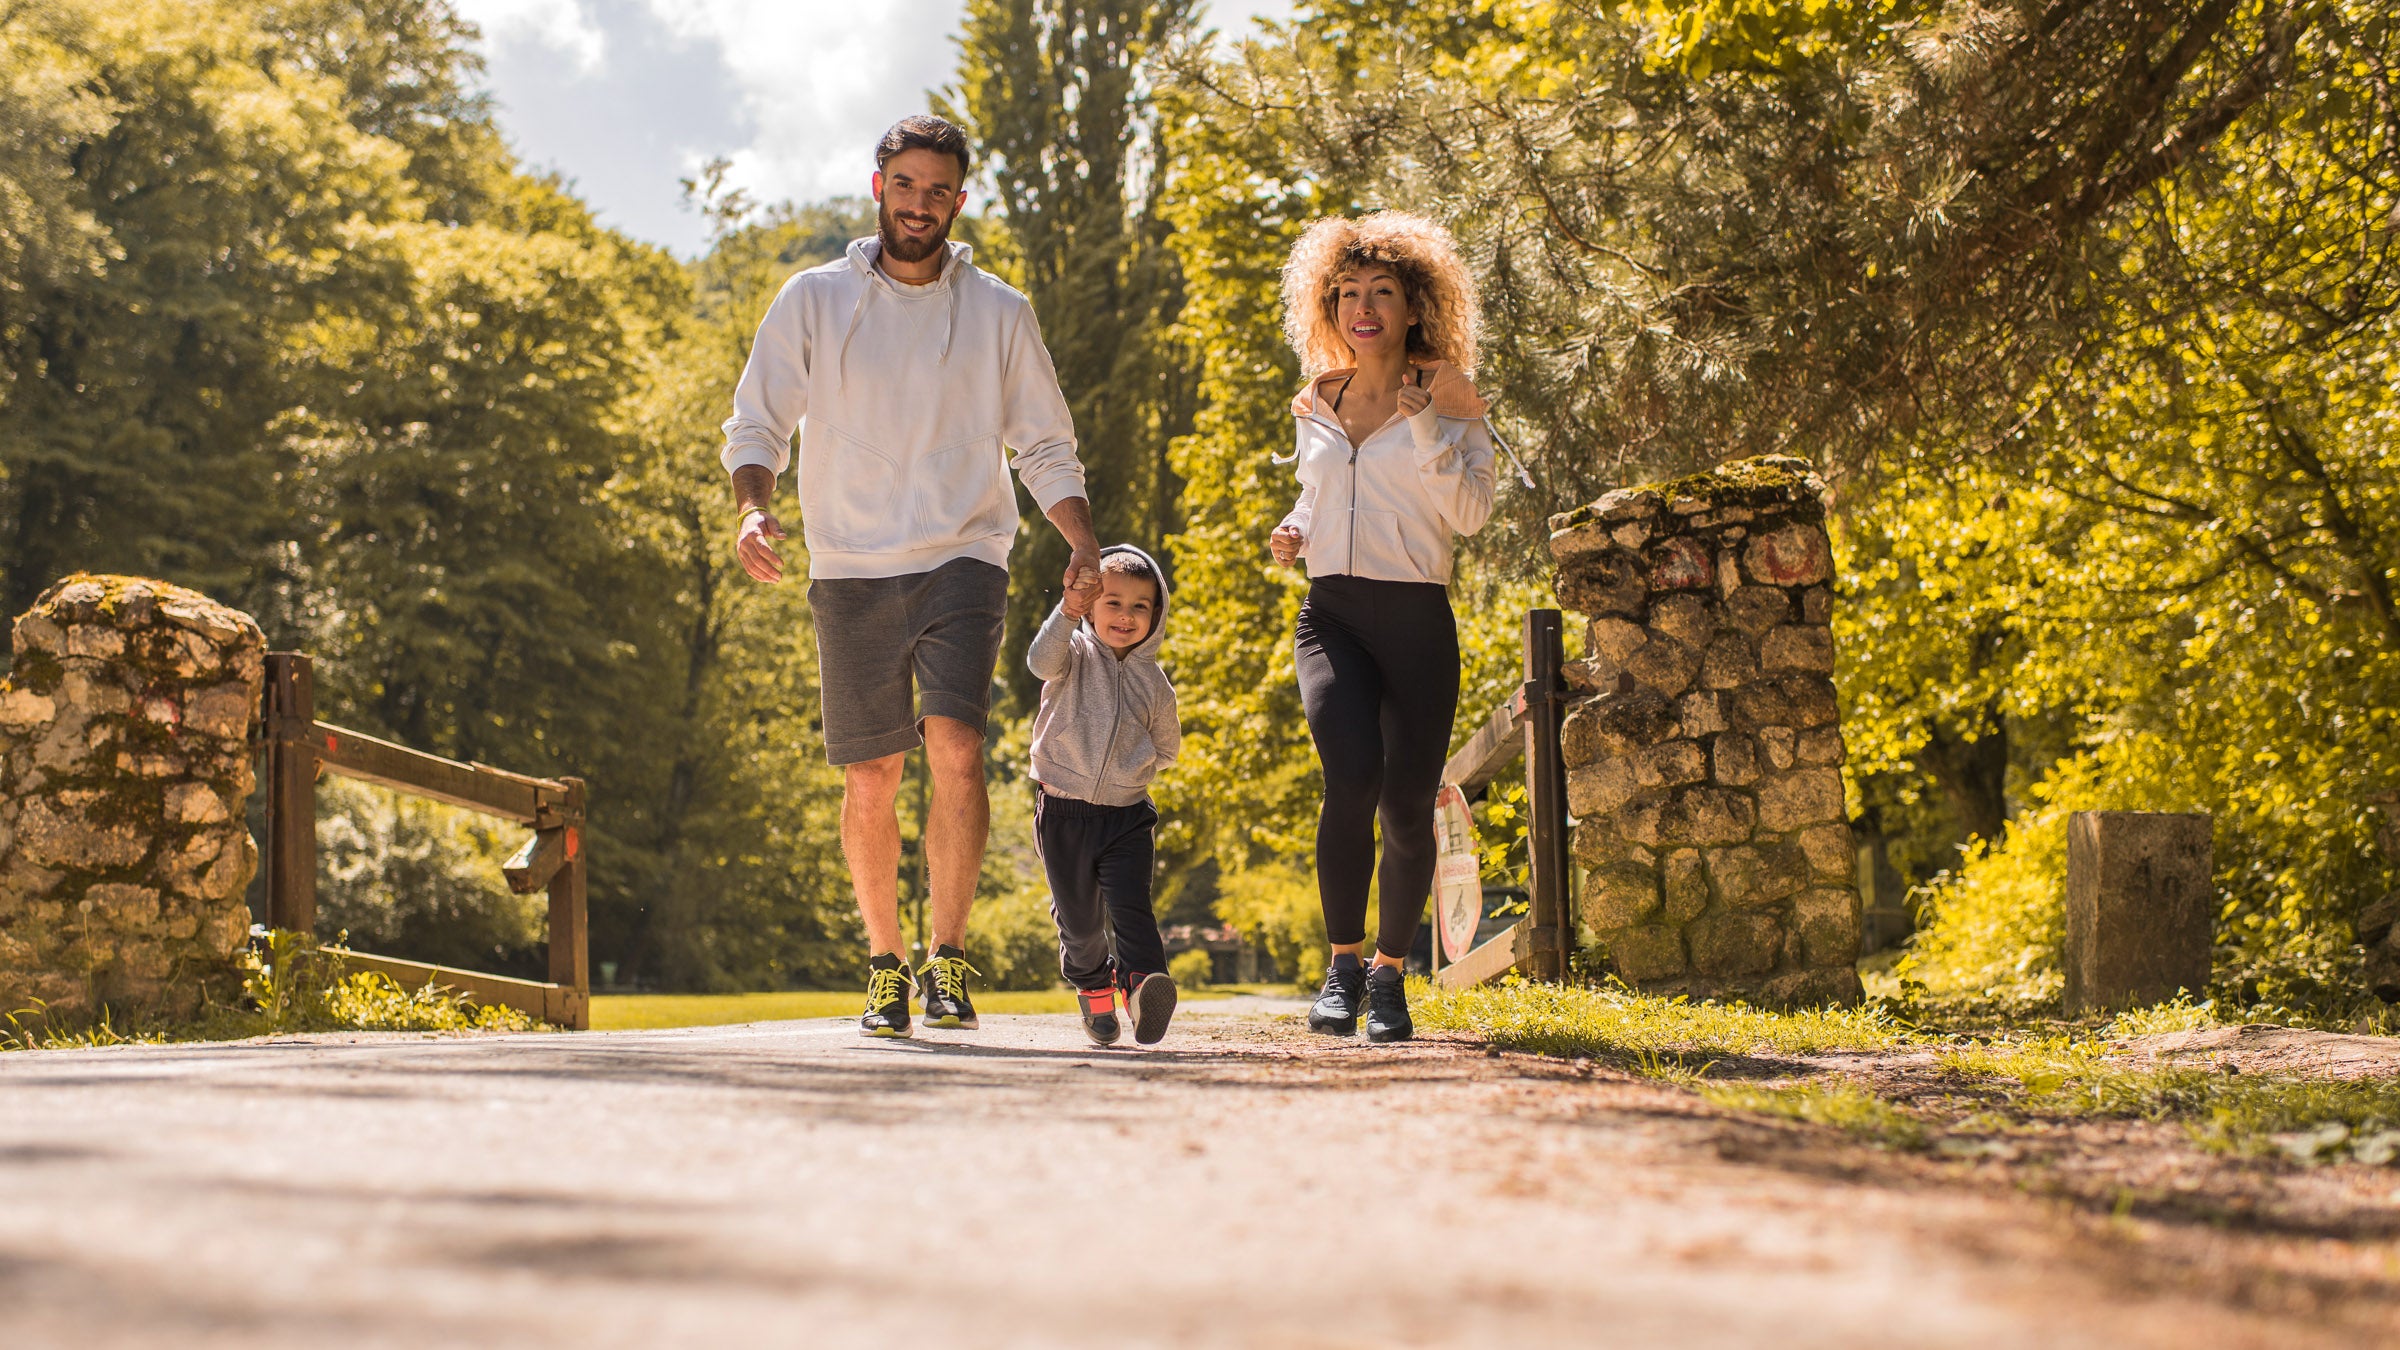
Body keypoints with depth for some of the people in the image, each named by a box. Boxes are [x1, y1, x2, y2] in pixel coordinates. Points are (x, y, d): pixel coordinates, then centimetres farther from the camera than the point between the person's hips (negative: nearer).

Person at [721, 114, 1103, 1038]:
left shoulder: (998, 313, 7)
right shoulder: (814, 301, 5)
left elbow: (1045, 449, 12)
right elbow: (757, 426, 5)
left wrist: (1083, 543, -4)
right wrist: (753, 509, -16)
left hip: (962, 560, -1)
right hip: (851, 572, 1)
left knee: (956, 747, -19)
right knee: (870, 779, 4)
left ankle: (947, 958, -9)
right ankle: (884, 965, 21)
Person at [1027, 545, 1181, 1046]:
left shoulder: (1153, 683, 5)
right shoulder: (1076, 655, -1)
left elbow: (1166, 746, 19)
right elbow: (1042, 661, -26)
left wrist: (1132, 769, 6)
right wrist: (1066, 612, -38)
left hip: (1126, 816, 1)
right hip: (1063, 812, -1)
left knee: (1130, 903, -19)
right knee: (1078, 916, 9)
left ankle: (1143, 980, -29)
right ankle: (1093, 987, 32)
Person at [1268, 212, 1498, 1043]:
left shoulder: (1444, 396, 2)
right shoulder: (1316, 407, 14)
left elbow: (1470, 512, -7)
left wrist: (1428, 426, -16)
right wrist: (1296, 534, 8)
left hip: (1415, 618, -1)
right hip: (1331, 614, 2)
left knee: (1407, 805, -2)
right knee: (1351, 772, -23)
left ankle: (1389, 974, 20)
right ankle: (1343, 964, -11)